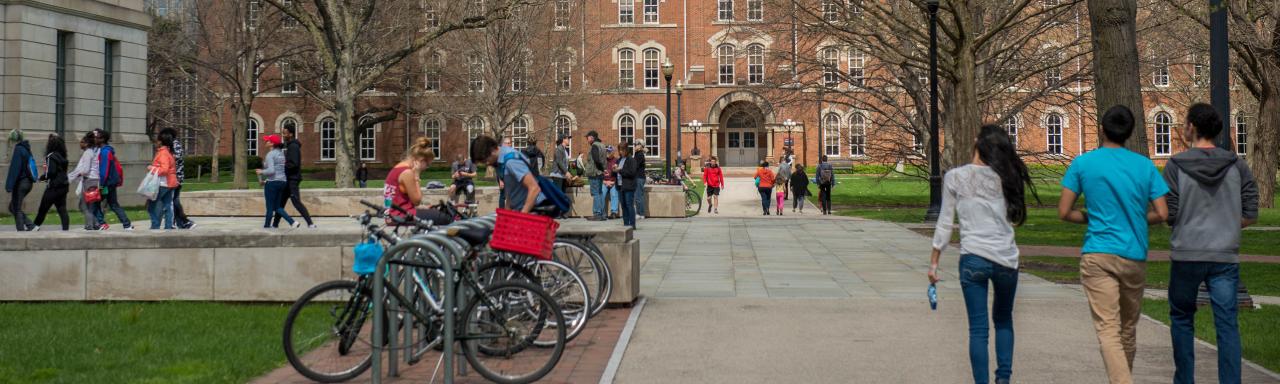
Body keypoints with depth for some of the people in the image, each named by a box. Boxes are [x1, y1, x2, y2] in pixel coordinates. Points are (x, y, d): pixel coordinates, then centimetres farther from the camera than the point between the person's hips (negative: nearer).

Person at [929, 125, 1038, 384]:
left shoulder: (954, 177, 0)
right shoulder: (1005, 178, 5)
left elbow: (945, 224, 1)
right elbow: (1015, 218, 6)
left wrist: (934, 262, 8)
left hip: (973, 258, -2)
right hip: (1006, 258, 2)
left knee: (978, 328, 4)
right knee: (1004, 321, 21)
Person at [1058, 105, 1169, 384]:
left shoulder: (1083, 163, -1)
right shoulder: (1145, 165, 4)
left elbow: (1064, 212, -2)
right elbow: (1162, 214, 1)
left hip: (1097, 256, -3)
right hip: (1135, 257, 3)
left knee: (1107, 329, -9)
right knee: (1128, 328, 18)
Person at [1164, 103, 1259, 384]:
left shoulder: (1176, 166, -6)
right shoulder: (1237, 166, 1)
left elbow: (1168, 215, -7)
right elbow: (1250, 216, 1)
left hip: (1186, 255, -1)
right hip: (1225, 256, 1)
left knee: (1181, 318, 16)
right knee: (1227, 324, 1)